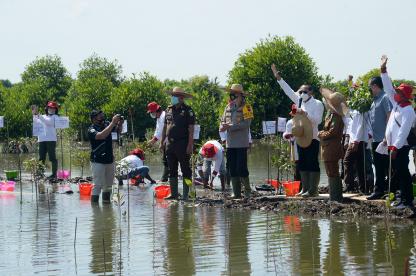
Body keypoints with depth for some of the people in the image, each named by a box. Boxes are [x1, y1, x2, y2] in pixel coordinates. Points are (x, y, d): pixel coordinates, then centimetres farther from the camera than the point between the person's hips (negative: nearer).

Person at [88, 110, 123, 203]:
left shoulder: (106, 124, 0)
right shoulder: (91, 130, -17)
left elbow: (118, 130, 8)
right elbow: (102, 135, -35)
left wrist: (120, 124, -16)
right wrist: (113, 123, -35)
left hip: (109, 160, 6)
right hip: (98, 161, -6)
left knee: (108, 185, 17)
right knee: (97, 185, -8)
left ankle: (106, 202, 29)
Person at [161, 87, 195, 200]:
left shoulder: (187, 111, -5)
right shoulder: (169, 110, 13)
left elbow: (191, 129, -10)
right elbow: (165, 127, 19)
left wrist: (190, 145, -16)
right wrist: (162, 142, 14)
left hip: (182, 144, -7)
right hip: (170, 144, 7)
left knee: (185, 170, -2)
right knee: (172, 170, 10)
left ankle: (185, 194, -1)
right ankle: (173, 193, 17)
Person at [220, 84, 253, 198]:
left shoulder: (245, 107, -6)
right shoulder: (228, 107, 14)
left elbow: (246, 123, -16)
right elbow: (223, 121, 16)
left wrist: (230, 127, -20)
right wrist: (222, 127, -8)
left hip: (241, 144, -6)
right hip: (230, 143, 6)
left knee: (241, 168, -8)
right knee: (232, 170, 7)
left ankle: (247, 190, 8)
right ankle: (236, 194, 12)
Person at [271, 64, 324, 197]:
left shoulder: (317, 104, -5)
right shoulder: (300, 101, 14)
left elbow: (318, 120, -14)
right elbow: (289, 91, 17)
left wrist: (305, 114, -22)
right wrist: (278, 78, 16)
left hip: (312, 138, -7)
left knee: (312, 164, -6)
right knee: (302, 164, 7)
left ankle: (313, 190, -6)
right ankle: (305, 188, 11)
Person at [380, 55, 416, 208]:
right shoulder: (397, 104, 11)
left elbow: (404, 132, -20)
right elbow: (388, 88, 18)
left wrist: (395, 147, -24)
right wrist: (383, 69, 16)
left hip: (401, 148, -9)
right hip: (393, 146, 9)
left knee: (403, 174, -7)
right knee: (397, 174, 10)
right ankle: (402, 198, 16)